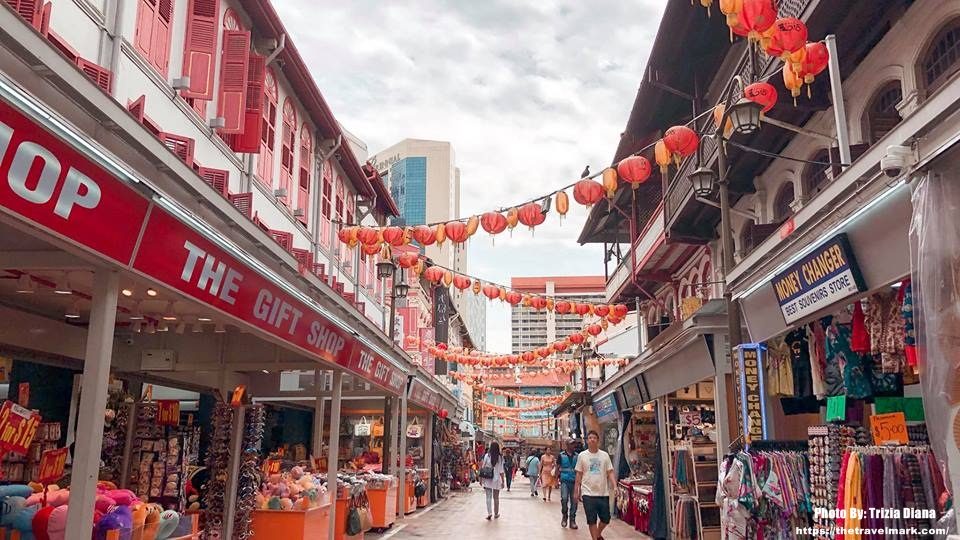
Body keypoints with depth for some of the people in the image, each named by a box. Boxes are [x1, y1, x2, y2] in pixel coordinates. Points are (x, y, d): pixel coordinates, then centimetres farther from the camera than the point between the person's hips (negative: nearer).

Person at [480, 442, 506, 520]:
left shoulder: (487, 456, -7)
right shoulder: (500, 457, -7)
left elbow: (483, 467, -3)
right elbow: (501, 471, -5)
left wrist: (481, 478, 7)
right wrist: (503, 481, 3)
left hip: (487, 479, 0)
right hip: (496, 479, 1)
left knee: (488, 497, 4)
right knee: (496, 497, 13)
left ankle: (489, 513, -9)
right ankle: (496, 513, 23)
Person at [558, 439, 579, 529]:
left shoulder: (576, 456, 8)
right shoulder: (561, 455, 2)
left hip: (574, 481, 2)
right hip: (565, 481, -2)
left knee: (574, 501, 1)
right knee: (564, 499, -16)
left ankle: (572, 520, 12)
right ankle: (564, 516, 7)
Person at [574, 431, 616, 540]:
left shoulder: (605, 455, 2)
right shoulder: (582, 455, 0)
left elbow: (610, 472, 2)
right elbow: (579, 475, 5)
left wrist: (615, 486, -12)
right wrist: (576, 491, 6)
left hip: (603, 493, 2)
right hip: (588, 493, -2)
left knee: (606, 519, 10)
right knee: (591, 520, 1)